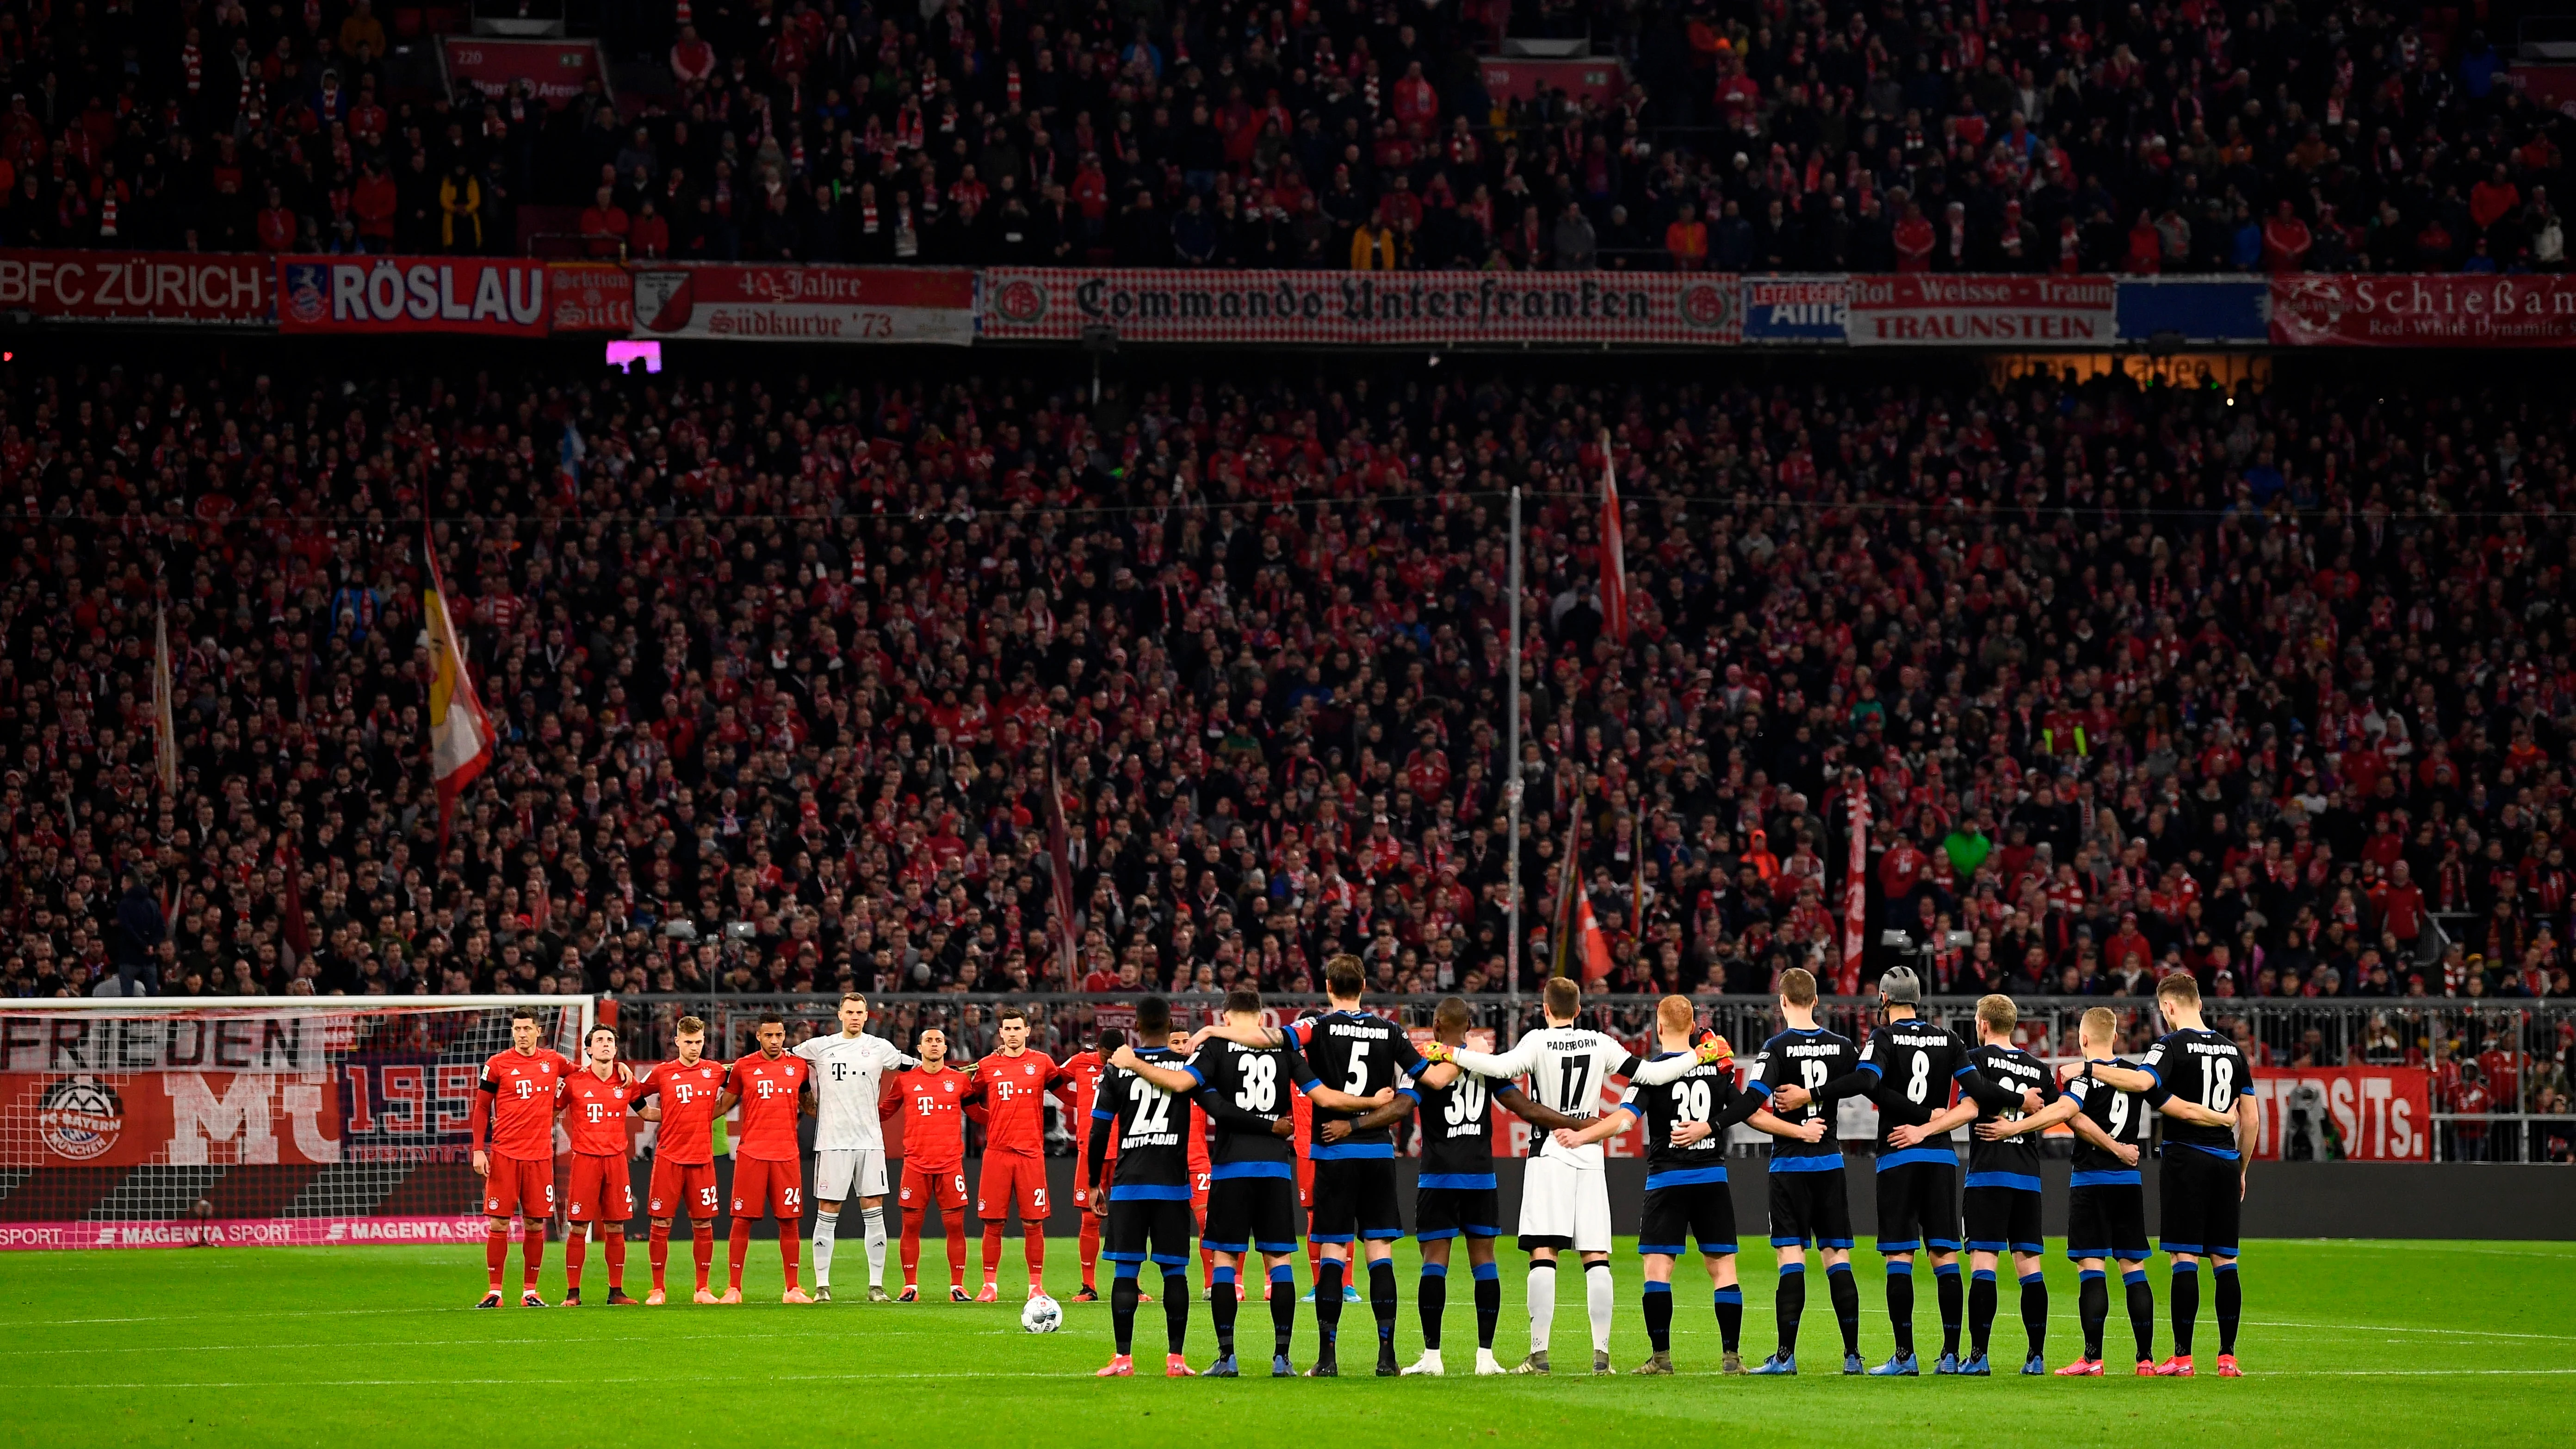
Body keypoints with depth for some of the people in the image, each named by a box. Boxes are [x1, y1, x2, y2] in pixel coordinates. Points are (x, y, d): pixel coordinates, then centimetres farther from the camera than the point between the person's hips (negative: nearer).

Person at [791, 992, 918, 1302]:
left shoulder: (880, 1048, 8)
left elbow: (914, 1066, 20)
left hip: (870, 1140, 1)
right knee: (827, 1212, 0)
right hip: (832, 1141, -1)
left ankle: (876, 1285, 4)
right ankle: (822, 1285, 4)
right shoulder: (819, 1047, 5)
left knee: (874, 1212, 0)